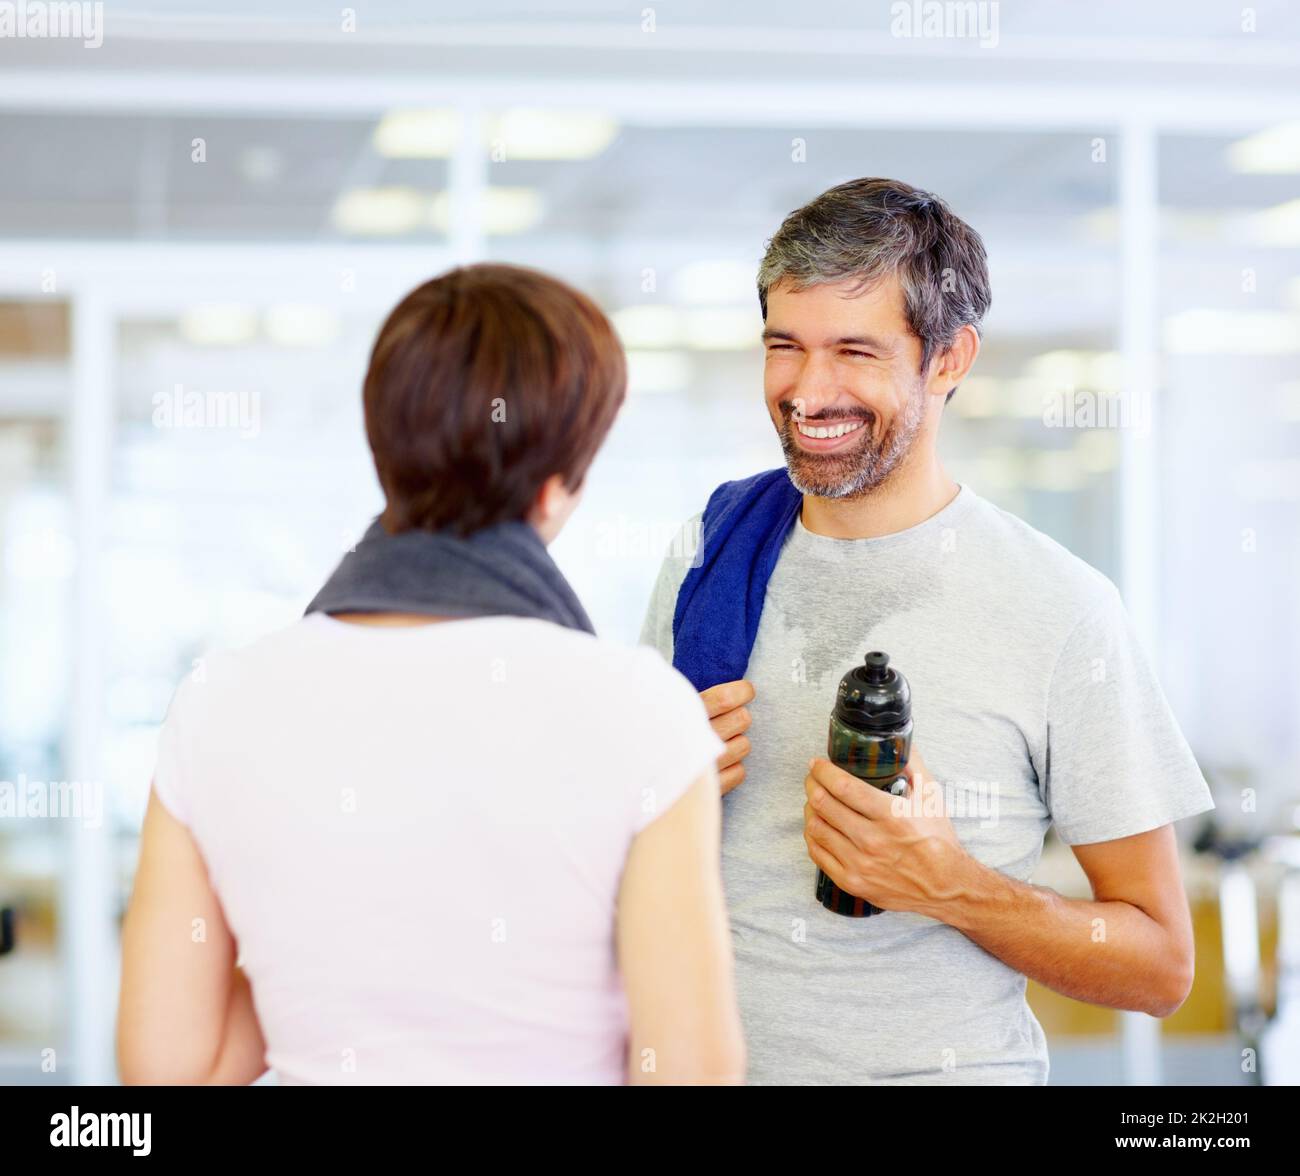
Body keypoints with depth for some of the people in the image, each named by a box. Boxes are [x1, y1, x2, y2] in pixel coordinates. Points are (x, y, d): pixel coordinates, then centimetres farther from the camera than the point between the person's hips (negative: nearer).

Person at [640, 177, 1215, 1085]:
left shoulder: (1062, 609, -12)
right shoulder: (708, 551, 0)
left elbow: (1161, 967, -8)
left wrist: (950, 885, -21)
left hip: (947, 1067, -3)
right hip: (711, 1056, 3)